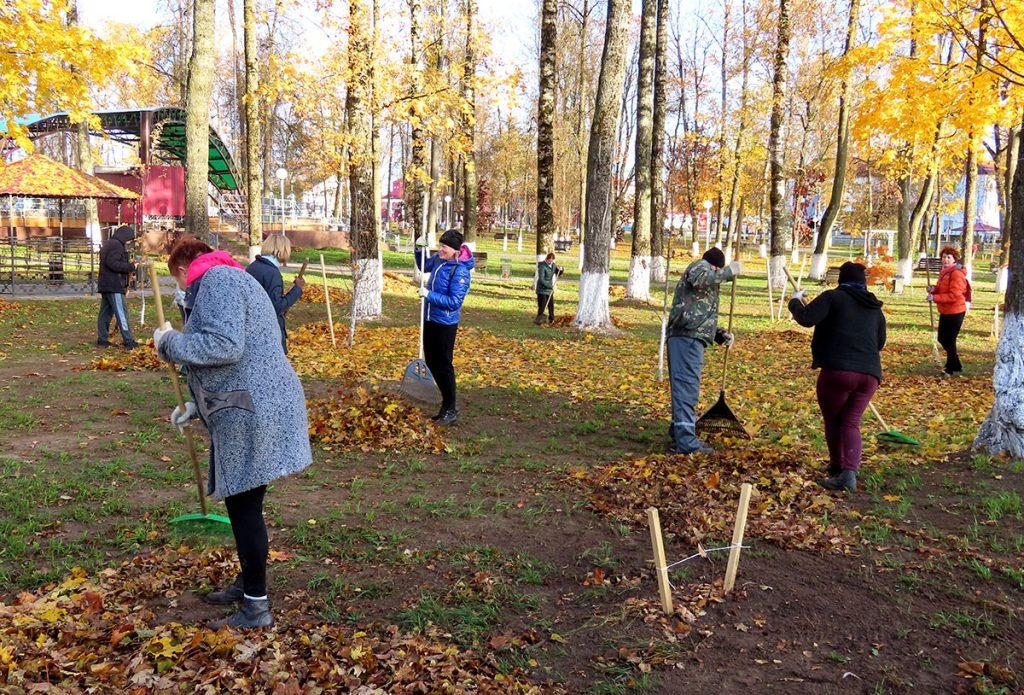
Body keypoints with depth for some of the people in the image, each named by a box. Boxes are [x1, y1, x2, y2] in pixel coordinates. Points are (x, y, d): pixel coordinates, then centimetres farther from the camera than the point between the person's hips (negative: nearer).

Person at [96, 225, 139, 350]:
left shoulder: (108, 244, 19)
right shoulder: (116, 245, -13)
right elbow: (113, 264, -22)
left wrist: (128, 265, 11)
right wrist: (130, 267, -15)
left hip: (105, 284, 10)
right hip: (114, 285, -10)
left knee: (105, 312, 12)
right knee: (121, 312, -9)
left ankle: (102, 339, 17)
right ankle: (128, 341, -8)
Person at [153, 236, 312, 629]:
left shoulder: (218, 279, -10)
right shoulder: (227, 280, 23)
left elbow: (225, 346, -26)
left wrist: (170, 342, -10)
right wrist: (197, 407, 32)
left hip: (253, 415, -10)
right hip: (255, 409, 10)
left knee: (244, 508, 0)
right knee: (242, 504, 20)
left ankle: (256, 608, 11)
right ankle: (248, 584, 36)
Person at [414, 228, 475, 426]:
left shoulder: (460, 271, -23)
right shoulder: (438, 259, 0)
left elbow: (454, 302, -25)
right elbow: (423, 267, 22)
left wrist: (429, 295, -23)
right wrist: (419, 249, 5)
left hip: (445, 324, -9)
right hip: (430, 319, 9)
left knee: (443, 366, -2)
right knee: (431, 363, 17)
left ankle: (451, 411, 11)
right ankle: (448, 402, 30)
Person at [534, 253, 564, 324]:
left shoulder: (553, 265, 5)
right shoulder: (542, 266, -18)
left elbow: (558, 273, 20)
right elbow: (541, 280, -23)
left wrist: (561, 269, -4)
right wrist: (551, 286, -26)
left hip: (550, 289, 7)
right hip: (542, 290, -7)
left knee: (551, 305, 12)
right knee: (542, 306, -6)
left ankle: (551, 319, 25)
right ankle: (539, 319, 3)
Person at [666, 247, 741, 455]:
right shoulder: (700, 266, 5)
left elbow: (702, 317, 33)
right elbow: (699, 278, -21)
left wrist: (719, 334, 20)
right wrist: (728, 272, -13)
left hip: (686, 337, 11)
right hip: (688, 336, -11)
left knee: (684, 386, 17)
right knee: (687, 386, -13)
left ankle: (679, 433, 26)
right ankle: (685, 441, -16)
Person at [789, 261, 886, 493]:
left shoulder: (833, 297, 0)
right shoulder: (875, 308, 20)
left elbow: (806, 318, -12)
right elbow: (880, 342, 29)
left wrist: (795, 301, 7)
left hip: (837, 370, -5)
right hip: (870, 373, 5)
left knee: (833, 420, 13)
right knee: (851, 423, 8)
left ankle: (838, 469, 22)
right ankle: (850, 471, -10)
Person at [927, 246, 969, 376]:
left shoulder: (956, 273, -17)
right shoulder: (944, 272, 11)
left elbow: (954, 295, -24)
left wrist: (935, 298, -26)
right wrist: (934, 289, 0)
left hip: (955, 313, -10)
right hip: (945, 312, 10)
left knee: (950, 341, 0)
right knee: (942, 339, 17)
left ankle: (951, 369, 14)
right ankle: (956, 366, 32)